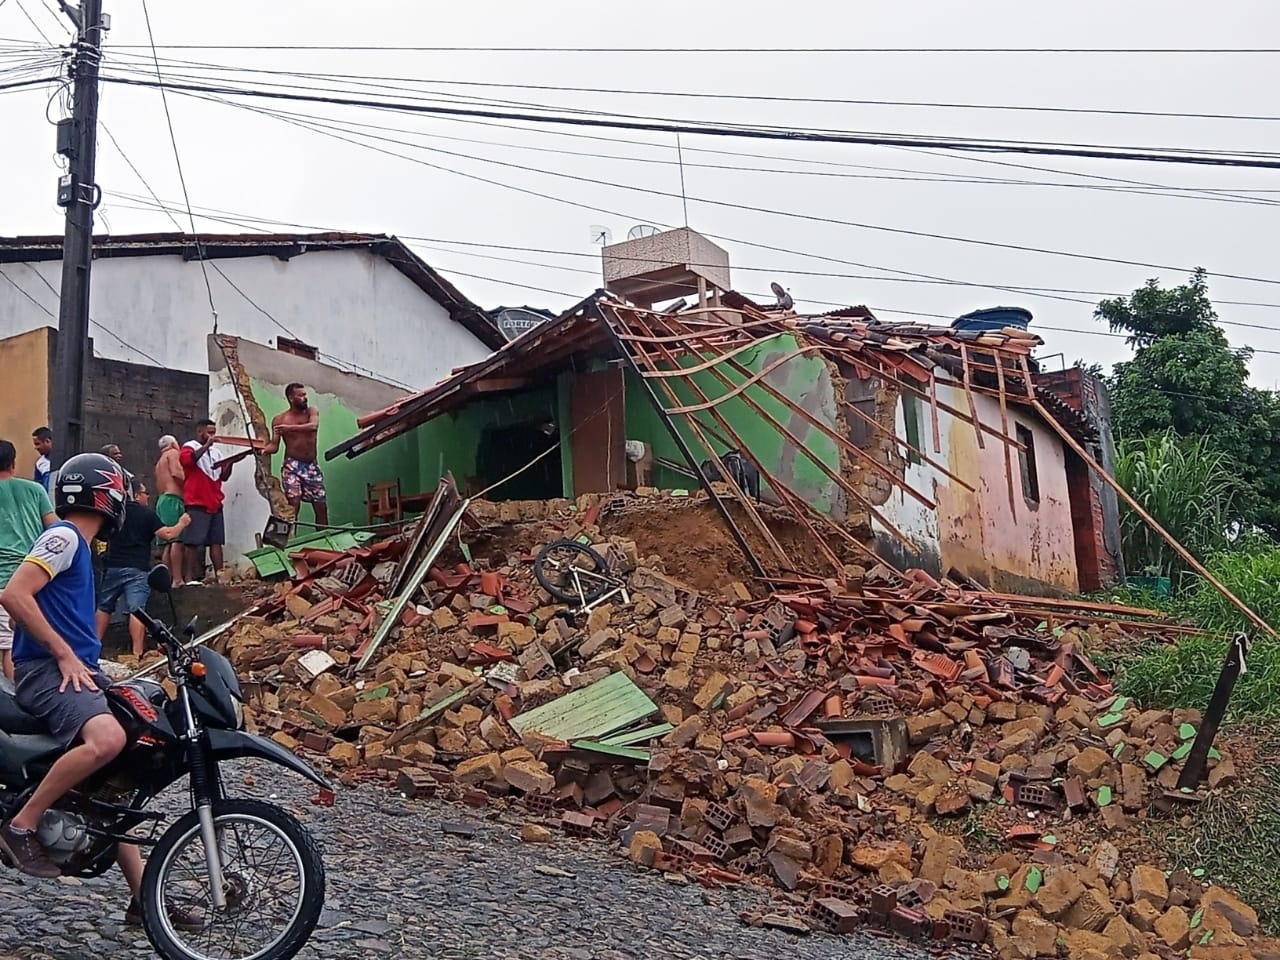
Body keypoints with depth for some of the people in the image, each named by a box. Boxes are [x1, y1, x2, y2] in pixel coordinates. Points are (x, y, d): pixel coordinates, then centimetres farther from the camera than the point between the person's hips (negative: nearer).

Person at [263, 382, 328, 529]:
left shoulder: (311, 411, 4)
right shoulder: (279, 419, 0)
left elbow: (313, 426, -18)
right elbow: (274, 445, -1)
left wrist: (290, 427, -29)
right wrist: (264, 450, -24)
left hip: (312, 466, 3)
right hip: (292, 465, -3)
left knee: (321, 506, 4)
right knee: (294, 503, -16)